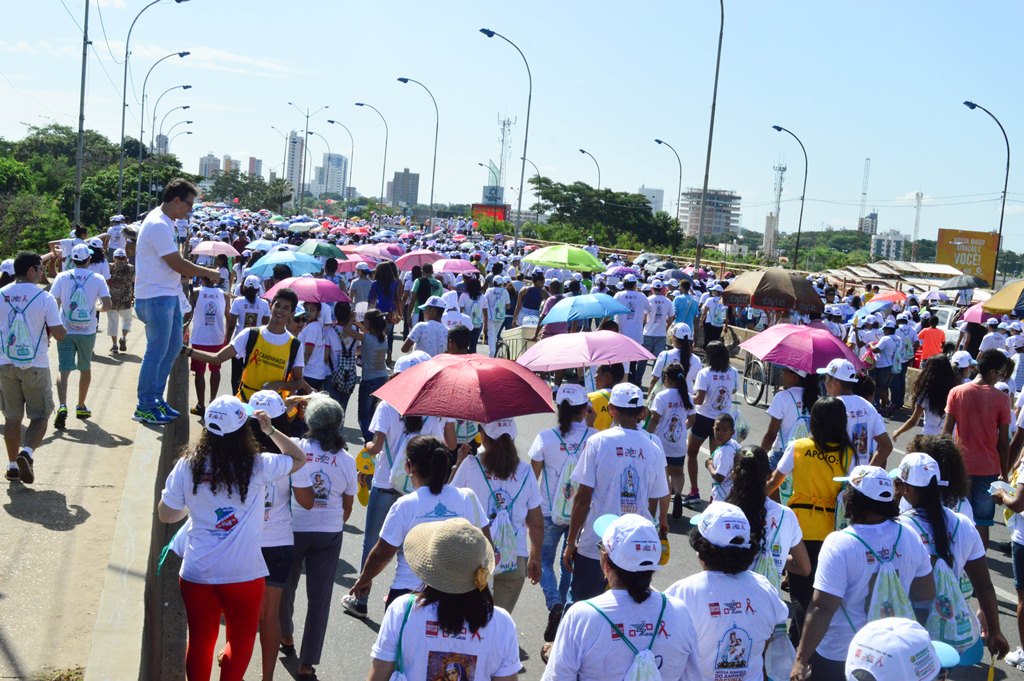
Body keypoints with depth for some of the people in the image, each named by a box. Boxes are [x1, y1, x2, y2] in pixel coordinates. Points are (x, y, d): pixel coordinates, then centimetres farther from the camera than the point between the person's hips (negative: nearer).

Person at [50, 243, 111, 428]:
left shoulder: (62, 277, -2)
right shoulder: (97, 279, -3)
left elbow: (53, 303, -6)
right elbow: (107, 305, -9)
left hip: (65, 331, 0)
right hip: (87, 332, 1)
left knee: (64, 370, -2)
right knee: (85, 369, 18)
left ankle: (62, 406, -23)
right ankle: (81, 407, 29)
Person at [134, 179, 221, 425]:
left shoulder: (163, 222, 13)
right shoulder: (158, 225, -19)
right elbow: (177, 264, -19)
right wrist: (209, 273, -8)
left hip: (168, 295, 10)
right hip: (156, 297, -10)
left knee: (173, 346, 16)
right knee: (157, 352, -3)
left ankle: (156, 398, 26)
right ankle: (144, 408, 6)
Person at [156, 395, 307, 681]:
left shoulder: (188, 466, -8)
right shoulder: (257, 467, -12)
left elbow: (165, 514, 4)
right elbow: (299, 458, 6)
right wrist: (271, 430, 5)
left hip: (197, 572, 2)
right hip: (245, 572, -1)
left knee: (200, 641, 18)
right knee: (241, 638, 21)